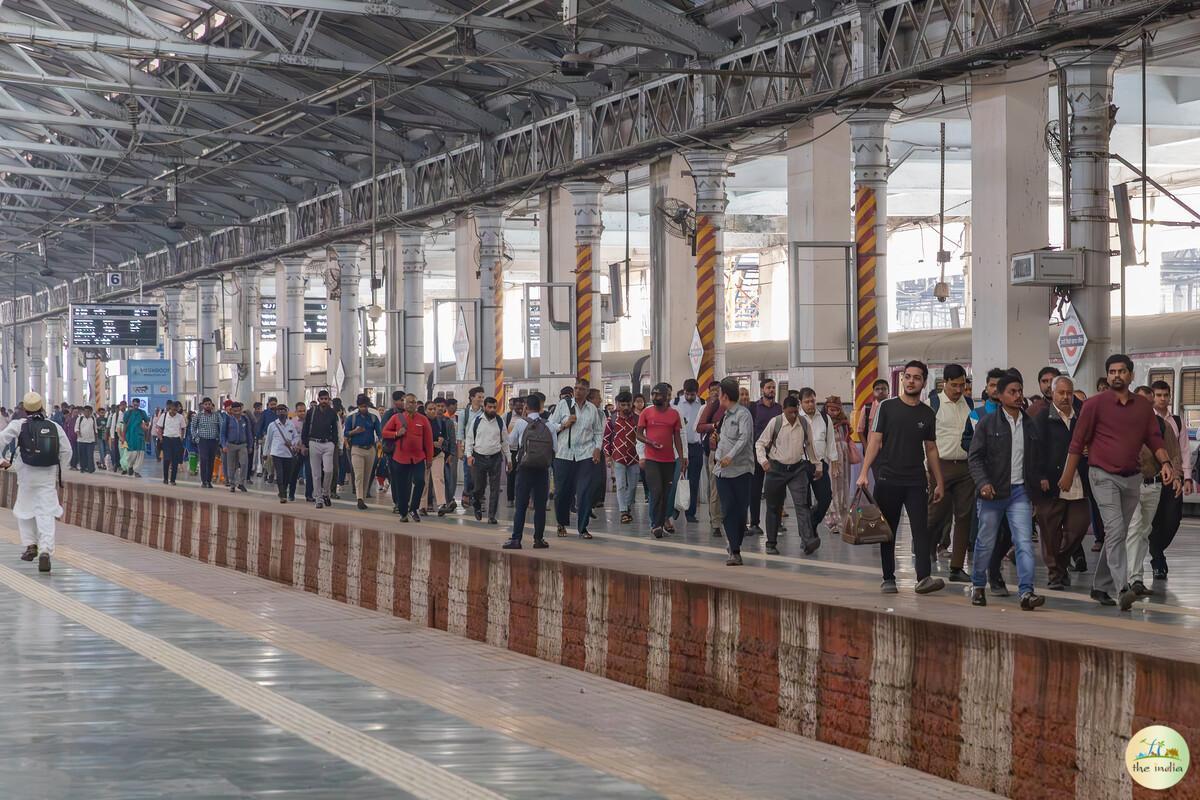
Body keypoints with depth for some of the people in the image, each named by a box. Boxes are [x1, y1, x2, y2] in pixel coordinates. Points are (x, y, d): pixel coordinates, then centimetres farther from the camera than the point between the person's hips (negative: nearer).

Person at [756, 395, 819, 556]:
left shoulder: (805, 423, 1)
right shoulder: (775, 423, -7)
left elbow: (810, 445, 15)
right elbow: (760, 443, 1)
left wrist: (818, 465, 19)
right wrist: (763, 460, -16)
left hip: (797, 469, 1)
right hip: (776, 468, -1)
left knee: (802, 503, -13)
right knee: (774, 507, 6)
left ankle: (809, 540, -23)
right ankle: (771, 544, 15)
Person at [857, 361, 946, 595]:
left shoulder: (927, 414, 10)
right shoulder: (887, 407, 2)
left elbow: (931, 449, 15)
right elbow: (875, 441, -1)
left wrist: (939, 482, 13)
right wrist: (864, 472, -11)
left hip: (916, 481, 2)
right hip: (888, 479, -1)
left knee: (921, 529, -10)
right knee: (888, 532, 5)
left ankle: (924, 578, -17)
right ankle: (888, 579, 12)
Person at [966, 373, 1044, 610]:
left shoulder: (1029, 425, 11)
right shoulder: (988, 423, -1)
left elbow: (1034, 462, 17)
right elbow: (974, 457, -4)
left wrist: (1034, 493, 15)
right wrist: (983, 483, -18)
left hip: (1020, 492, 3)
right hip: (993, 492, -3)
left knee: (1024, 542, -10)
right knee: (986, 542, 7)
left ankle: (1026, 592, -16)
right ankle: (978, 586, 27)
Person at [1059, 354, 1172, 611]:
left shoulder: (1143, 406, 9)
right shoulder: (1095, 404, -4)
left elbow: (1154, 438, 12)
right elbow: (1078, 441, 0)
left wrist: (1165, 462, -6)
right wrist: (1068, 475, 0)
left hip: (1132, 478, 5)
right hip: (1104, 476, -5)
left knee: (1117, 535, 10)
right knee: (1115, 529, -18)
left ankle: (1101, 587, 22)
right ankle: (1123, 589, -26)